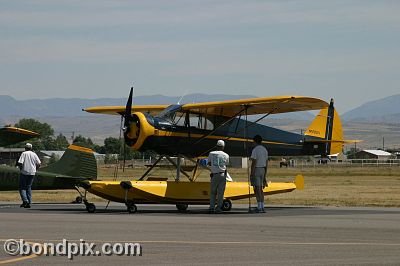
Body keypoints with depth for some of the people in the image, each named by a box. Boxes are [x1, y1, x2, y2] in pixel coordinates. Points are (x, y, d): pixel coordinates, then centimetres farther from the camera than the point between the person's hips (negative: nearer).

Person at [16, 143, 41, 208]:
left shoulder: (24, 154, -5)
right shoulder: (34, 154, 6)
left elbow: (20, 163, -15)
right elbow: (39, 164, 0)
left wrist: (21, 168, 3)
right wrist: (35, 169, 14)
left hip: (24, 173, -4)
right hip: (32, 173, 4)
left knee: (22, 187, 3)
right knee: (29, 187, 13)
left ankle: (25, 200, -15)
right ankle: (29, 203, 6)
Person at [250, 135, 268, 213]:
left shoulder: (255, 150, -13)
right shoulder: (265, 150, 12)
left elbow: (254, 163, -17)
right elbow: (266, 163, 15)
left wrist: (251, 174, -15)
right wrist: (265, 175, 19)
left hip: (256, 170, -8)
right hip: (262, 170, 8)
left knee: (257, 189, -7)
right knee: (260, 189, 13)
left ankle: (259, 207, -11)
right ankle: (262, 207, 11)